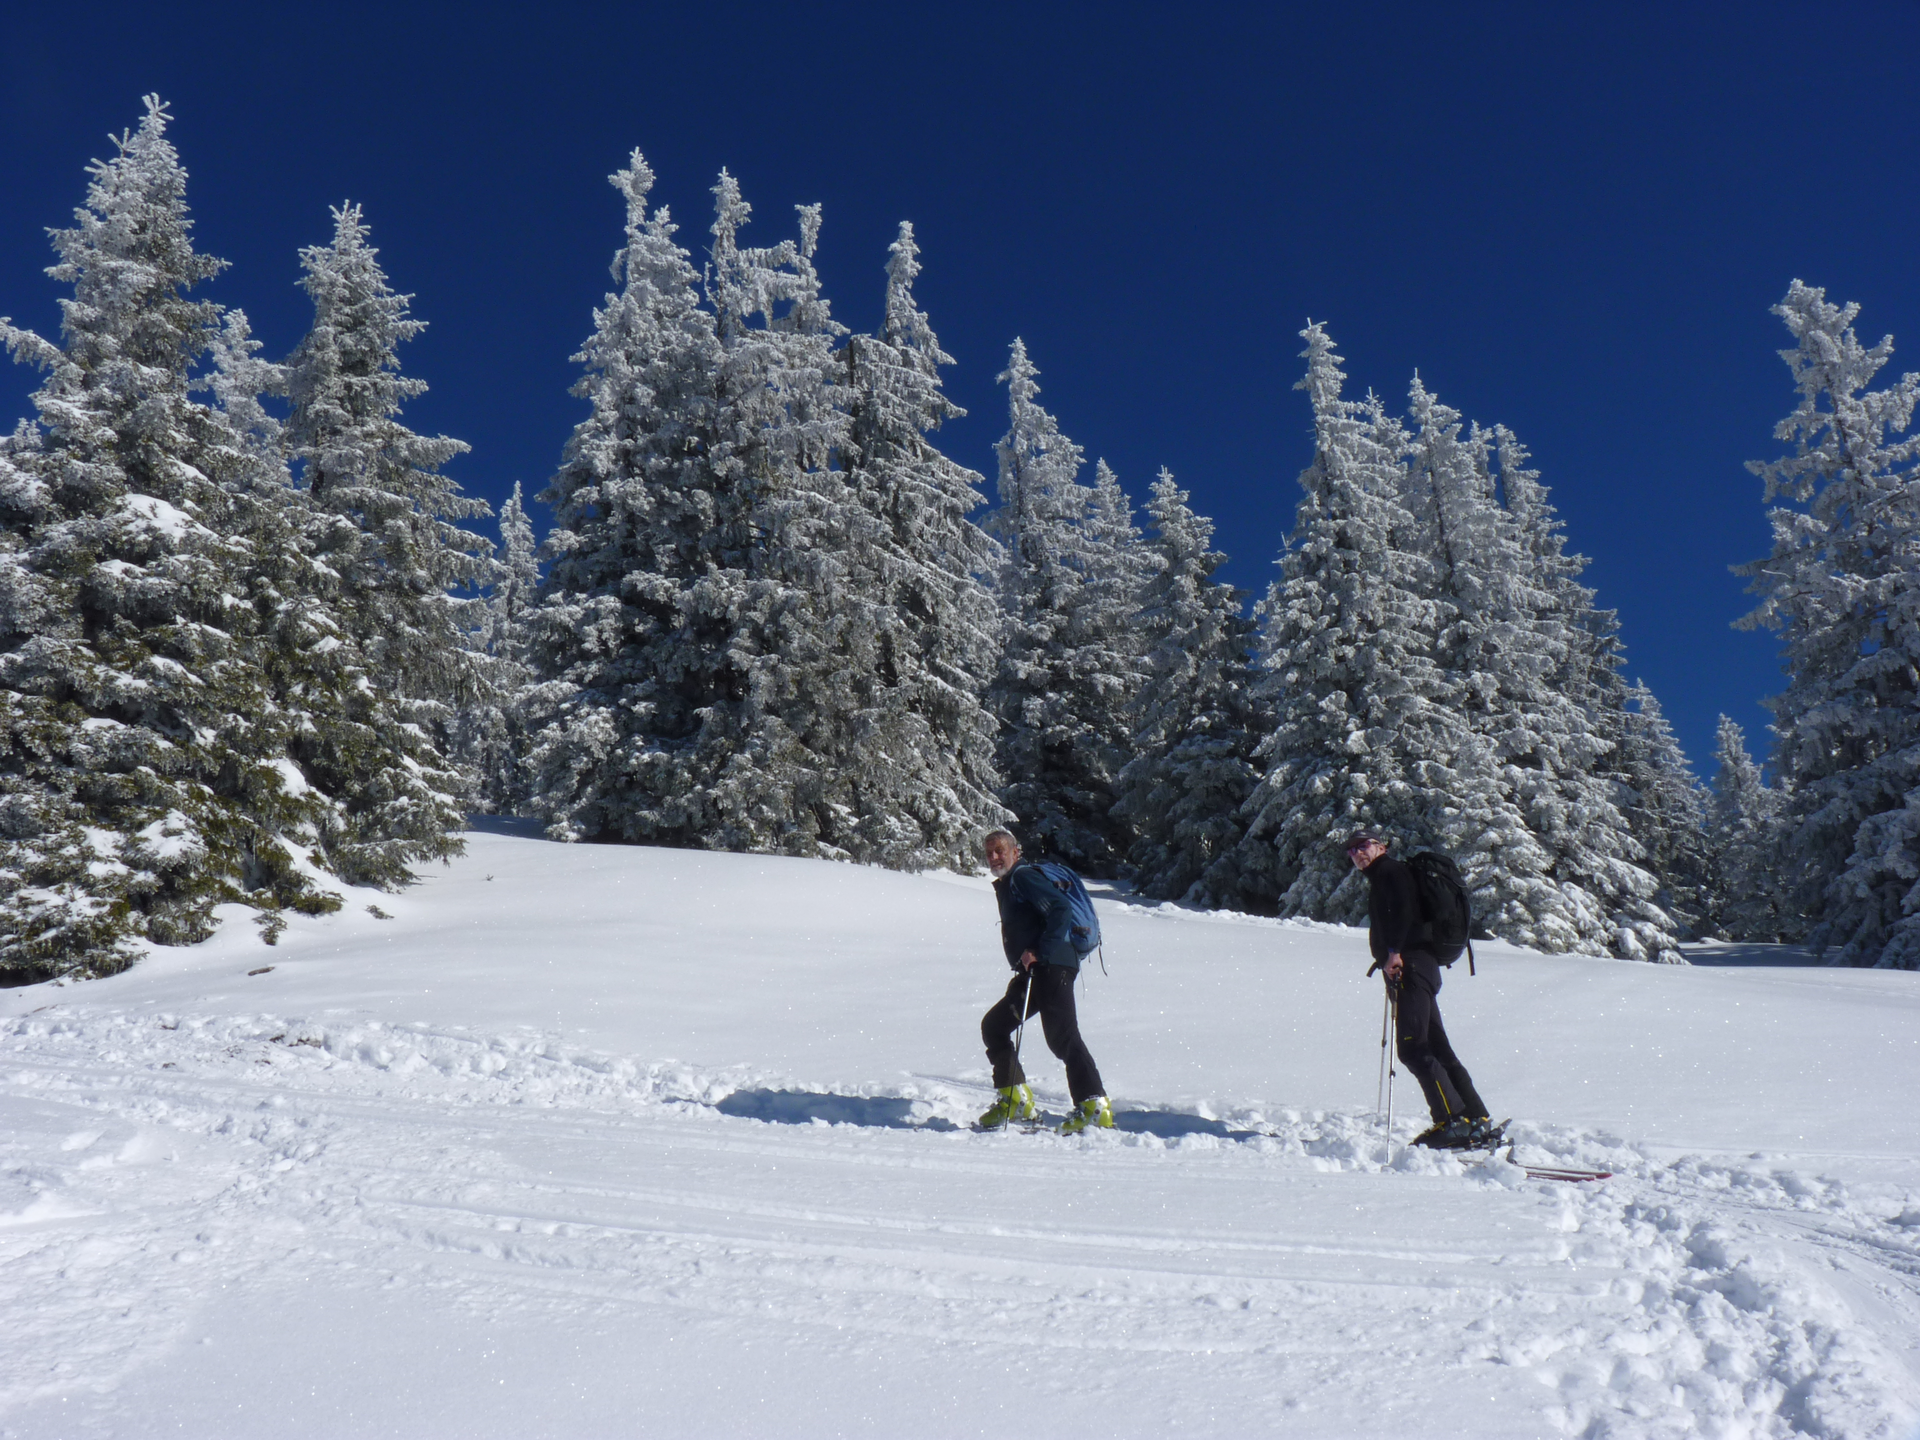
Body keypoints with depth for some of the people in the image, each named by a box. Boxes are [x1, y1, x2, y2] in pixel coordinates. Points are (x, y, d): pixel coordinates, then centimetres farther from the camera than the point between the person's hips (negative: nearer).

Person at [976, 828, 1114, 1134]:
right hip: (1035, 971, 11)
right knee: (993, 1025, 10)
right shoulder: (1006, 885, 23)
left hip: (1052, 966, -10)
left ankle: (1095, 1108, -15)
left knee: (1061, 1035, -16)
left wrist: (1039, 953, -22)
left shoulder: (1023, 877, -6)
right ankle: (1014, 1099, 14)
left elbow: (1061, 911, -18)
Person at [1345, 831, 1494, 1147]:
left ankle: (1454, 1120, -18)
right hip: (1410, 968, 10)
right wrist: (1386, 960, 17)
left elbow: (1404, 910, -17)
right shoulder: (1380, 879, 28)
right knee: (1436, 1048, 9)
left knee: (1412, 1047, -16)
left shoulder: (1390, 870, -1)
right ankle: (1477, 1119, 11)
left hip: (1410, 965, -10)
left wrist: (1394, 952, -24)